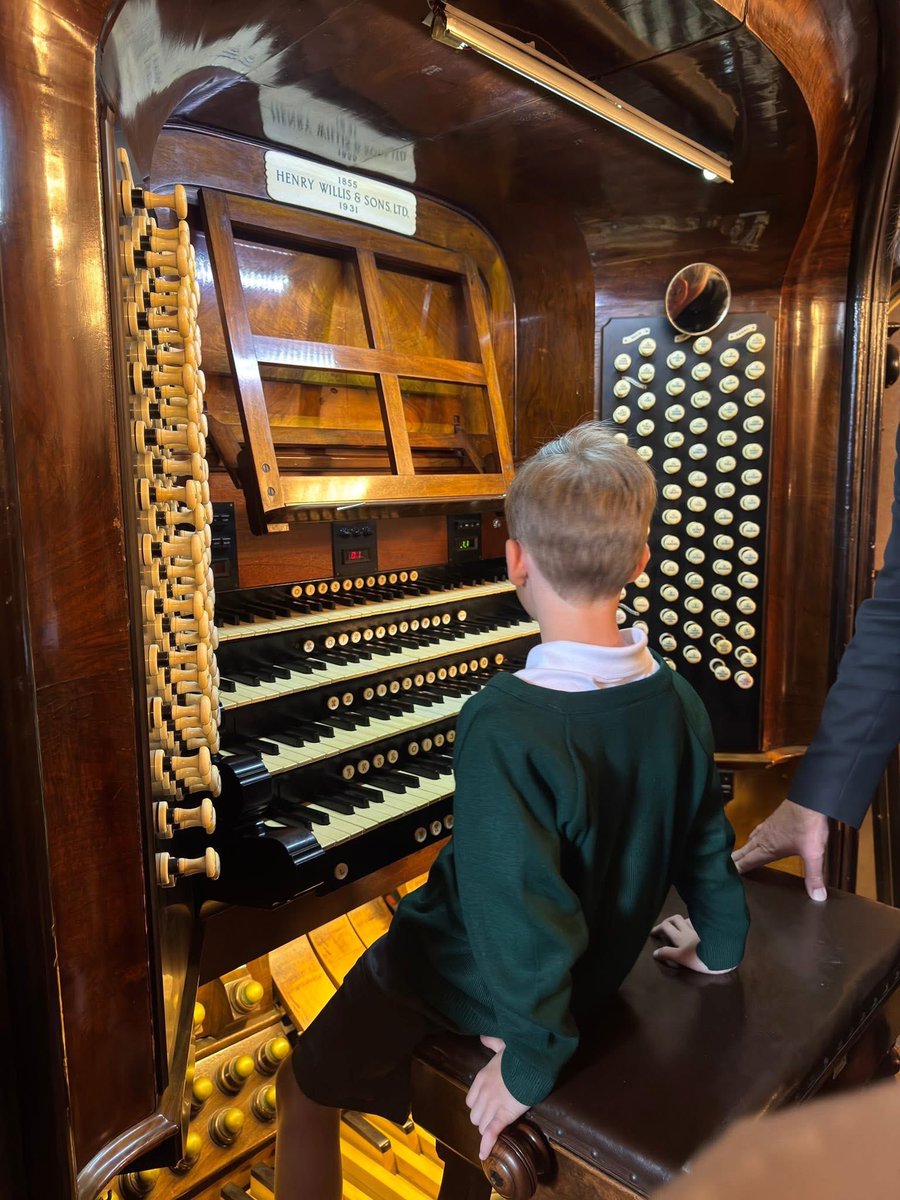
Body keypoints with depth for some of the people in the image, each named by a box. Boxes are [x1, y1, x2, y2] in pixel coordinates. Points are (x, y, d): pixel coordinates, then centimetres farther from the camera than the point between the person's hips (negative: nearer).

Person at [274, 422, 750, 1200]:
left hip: (474, 990, -7)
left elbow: (522, 909, -34)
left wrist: (534, 1058, -19)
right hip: (600, 975, 7)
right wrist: (719, 945, 16)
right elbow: (708, 843, 0)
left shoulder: (503, 725, -34)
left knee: (304, 1092, 16)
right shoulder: (679, 701, -12)